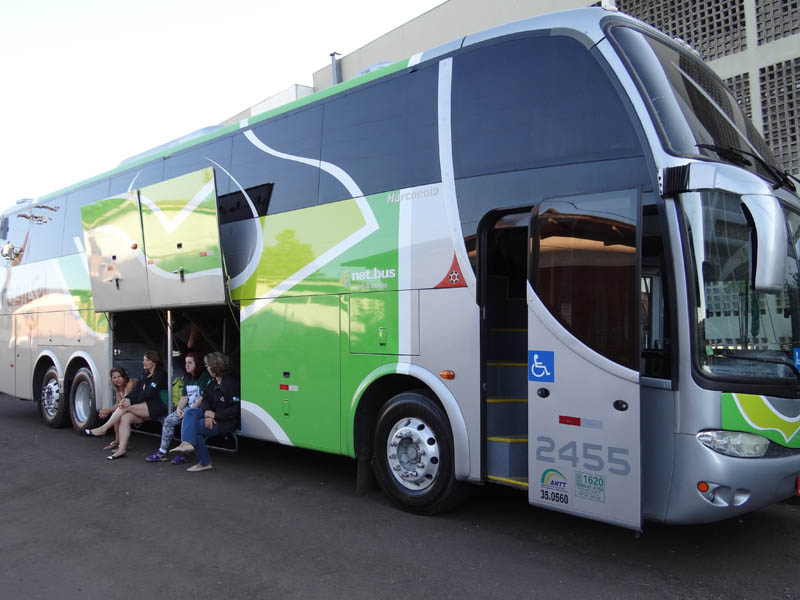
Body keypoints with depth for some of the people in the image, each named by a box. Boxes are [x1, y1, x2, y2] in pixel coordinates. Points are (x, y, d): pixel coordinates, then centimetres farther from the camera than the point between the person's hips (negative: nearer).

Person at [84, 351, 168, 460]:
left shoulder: (160, 374, -3)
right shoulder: (146, 376, 24)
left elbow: (148, 393, -13)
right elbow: (137, 390, 12)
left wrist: (131, 401, -16)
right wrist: (127, 398, -7)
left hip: (156, 407, -8)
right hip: (146, 407, 8)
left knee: (126, 408, -20)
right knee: (125, 418, -16)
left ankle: (103, 429, -10)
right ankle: (122, 449, -18)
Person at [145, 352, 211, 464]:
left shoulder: (205, 376, -8)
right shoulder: (187, 377, 18)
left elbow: (202, 398, -15)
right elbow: (184, 397, 15)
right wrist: (179, 408, -5)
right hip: (188, 408, 8)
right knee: (168, 420, -11)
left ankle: (183, 453, -22)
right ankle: (162, 451, -7)